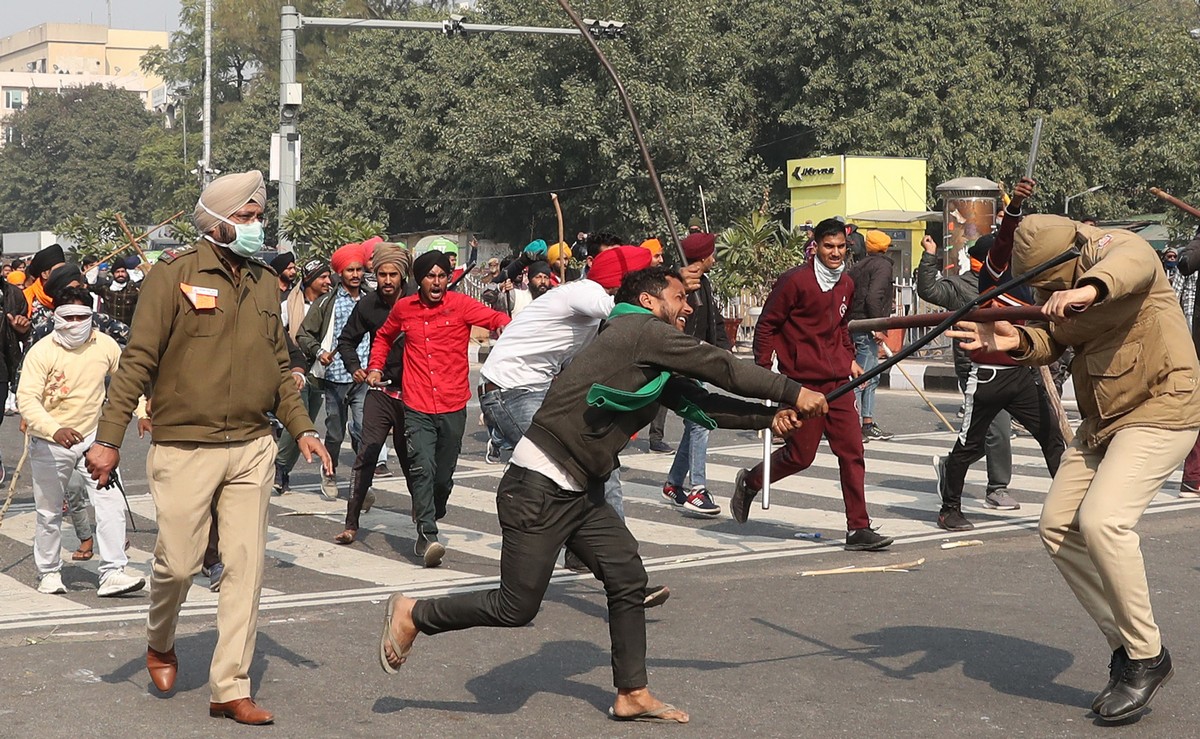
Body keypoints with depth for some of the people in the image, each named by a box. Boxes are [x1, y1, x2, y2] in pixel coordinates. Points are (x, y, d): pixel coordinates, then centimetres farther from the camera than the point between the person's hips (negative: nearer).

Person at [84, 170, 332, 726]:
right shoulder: (175, 274, -6)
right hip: (185, 447, -5)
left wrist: (301, 427, 9)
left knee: (245, 567, 2)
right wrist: (108, 438, -13)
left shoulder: (265, 283, 11)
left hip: (252, 448, 5)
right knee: (178, 562, -1)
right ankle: (160, 642, 32)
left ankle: (230, 689, 10)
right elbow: (138, 360, -9)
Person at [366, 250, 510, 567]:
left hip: (453, 407, 0)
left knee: (444, 474, 9)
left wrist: (506, 325, -38)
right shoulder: (403, 309, 6)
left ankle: (429, 521, 31)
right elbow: (383, 337, 26)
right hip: (417, 408, 0)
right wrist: (375, 367, 13)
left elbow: (496, 318, -15)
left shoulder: (461, 305, -1)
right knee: (423, 468, -17)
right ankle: (427, 535, -21)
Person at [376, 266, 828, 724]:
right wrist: (794, 393, -4)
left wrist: (769, 418, 5)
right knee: (517, 607, -4)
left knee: (627, 578, 6)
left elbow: (698, 402, 15)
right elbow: (721, 368, -11)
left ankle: (632, 694, 16)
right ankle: (412, 615, 14)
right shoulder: (644, 330, -11)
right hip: (538, 489, -10)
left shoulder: (656, 367, 16)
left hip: (579, 494, 10)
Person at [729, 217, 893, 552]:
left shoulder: (846, 284, 13)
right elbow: (766, 325, -6)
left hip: (837, 380, 6)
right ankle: (749, 483, 27)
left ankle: (859, 529, 2)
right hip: (803, 381, -6)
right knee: (800, 455, -1)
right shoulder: (796, 280, -10)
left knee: (852, 451, 0)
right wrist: (763, 368, -10)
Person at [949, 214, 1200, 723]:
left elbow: (1133, 262, -42)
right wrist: (1017, 341, -24)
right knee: (1057, 527, 4)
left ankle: (1148, 657, -9)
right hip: (1103, 421, 9)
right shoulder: (1057, 285, 7)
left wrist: (1090, 289, -63)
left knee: (1102, 519, -24)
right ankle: (1125, 648, 14)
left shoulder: (1113, 246, -18)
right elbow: (1053, 339, -2)